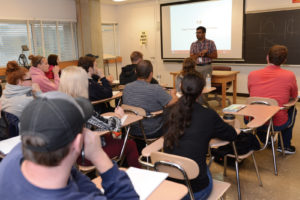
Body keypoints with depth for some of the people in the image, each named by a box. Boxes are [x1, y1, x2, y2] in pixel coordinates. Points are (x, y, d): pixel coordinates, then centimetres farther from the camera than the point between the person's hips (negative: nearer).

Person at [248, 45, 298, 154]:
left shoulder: (252, 74, -5)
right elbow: (294, 96, 9)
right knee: (292, 109, 29)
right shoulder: (289, 75, -10)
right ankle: (285, 145, 35)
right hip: (277, 124, -2)